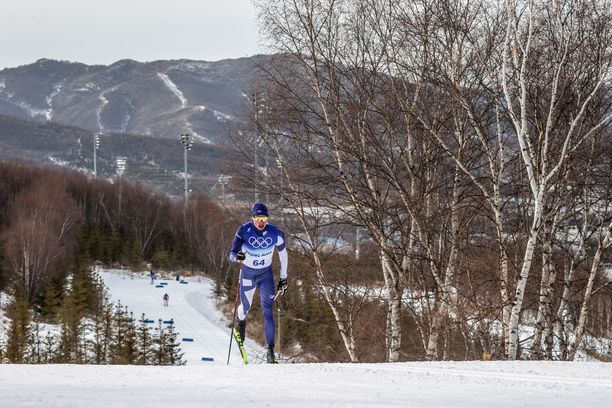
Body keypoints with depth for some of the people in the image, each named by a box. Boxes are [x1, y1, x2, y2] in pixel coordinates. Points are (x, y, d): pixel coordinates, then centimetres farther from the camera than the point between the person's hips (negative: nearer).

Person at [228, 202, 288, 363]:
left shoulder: (275, 233, -18)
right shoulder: (244, 231, -22)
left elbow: (283, 255, -1)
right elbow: (232, 254, -25)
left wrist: (283, 279, 4)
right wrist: (236, 256, -50)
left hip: (266, 274, 0)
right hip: (247, 273, 0)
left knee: (268, 311, -12)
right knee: (245, 307, 18)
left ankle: (270, 350, -13)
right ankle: (241, 322, 56)